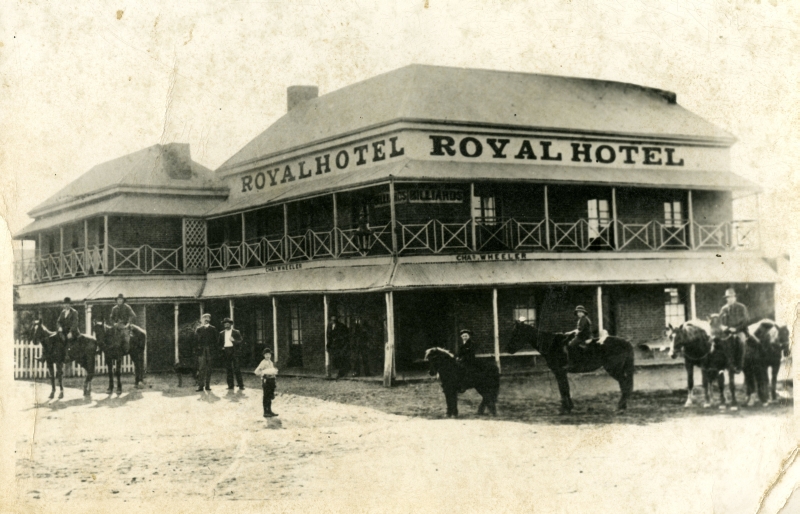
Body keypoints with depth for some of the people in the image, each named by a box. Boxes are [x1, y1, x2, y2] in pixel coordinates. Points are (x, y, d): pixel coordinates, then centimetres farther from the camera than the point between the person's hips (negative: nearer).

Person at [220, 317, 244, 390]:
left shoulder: (236, 332, 5)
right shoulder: (222, 333, 15)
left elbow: (240, 341, 1)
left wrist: (233, 340, -16)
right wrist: (221, 347, 3)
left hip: (234, 351, -3)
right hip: (226, 351, 4)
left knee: (236, 369, -8)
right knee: (228, 369, 2)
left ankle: (241, 385, -4)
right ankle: (230, 386, 6)